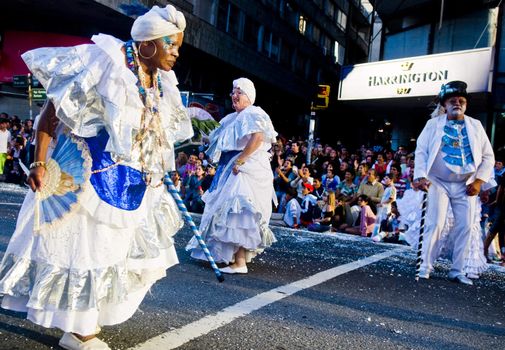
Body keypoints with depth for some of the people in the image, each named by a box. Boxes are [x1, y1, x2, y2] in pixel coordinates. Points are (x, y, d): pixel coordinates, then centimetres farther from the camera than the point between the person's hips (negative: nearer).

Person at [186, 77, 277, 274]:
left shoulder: (252, 114, -10)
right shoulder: (234, 117, 20)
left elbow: (258, 138, -27)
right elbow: (226, 143, 27)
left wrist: (240, 161, -26)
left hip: (246, 171, -10)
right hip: (234, 171, 10)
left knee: (238, 214, -11)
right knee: (234, 213, 14)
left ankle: (240, 262, -9)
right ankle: (232, 254, 25)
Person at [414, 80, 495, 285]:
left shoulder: (476, 126, 8)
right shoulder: (433, 124, 3)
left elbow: (488, 156, 8)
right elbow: (421, 151, 1)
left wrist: (479, 181, -3)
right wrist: (420, 176, -12)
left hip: (466, 186, 3)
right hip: (438, 183, -3)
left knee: (465, 227, 2)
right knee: (434, 225, -8)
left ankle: (457, 271, 13)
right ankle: (425, 268, 1)